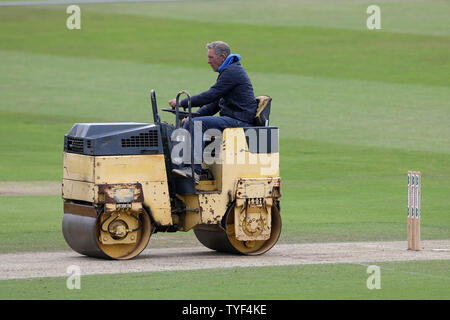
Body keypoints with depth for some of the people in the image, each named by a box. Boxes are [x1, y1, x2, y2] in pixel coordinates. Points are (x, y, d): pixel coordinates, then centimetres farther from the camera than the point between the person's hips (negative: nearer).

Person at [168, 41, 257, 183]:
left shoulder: (232, 72, -13)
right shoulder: (230, 70, 21)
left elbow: (210, 96, -19)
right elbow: (215, 103, 21)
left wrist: (182, 103, -13)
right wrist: (193, 116, 10)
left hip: (239, 121, -10)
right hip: (231, 119, 10)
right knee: (189, 123, 3)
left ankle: (196, 170, -28)